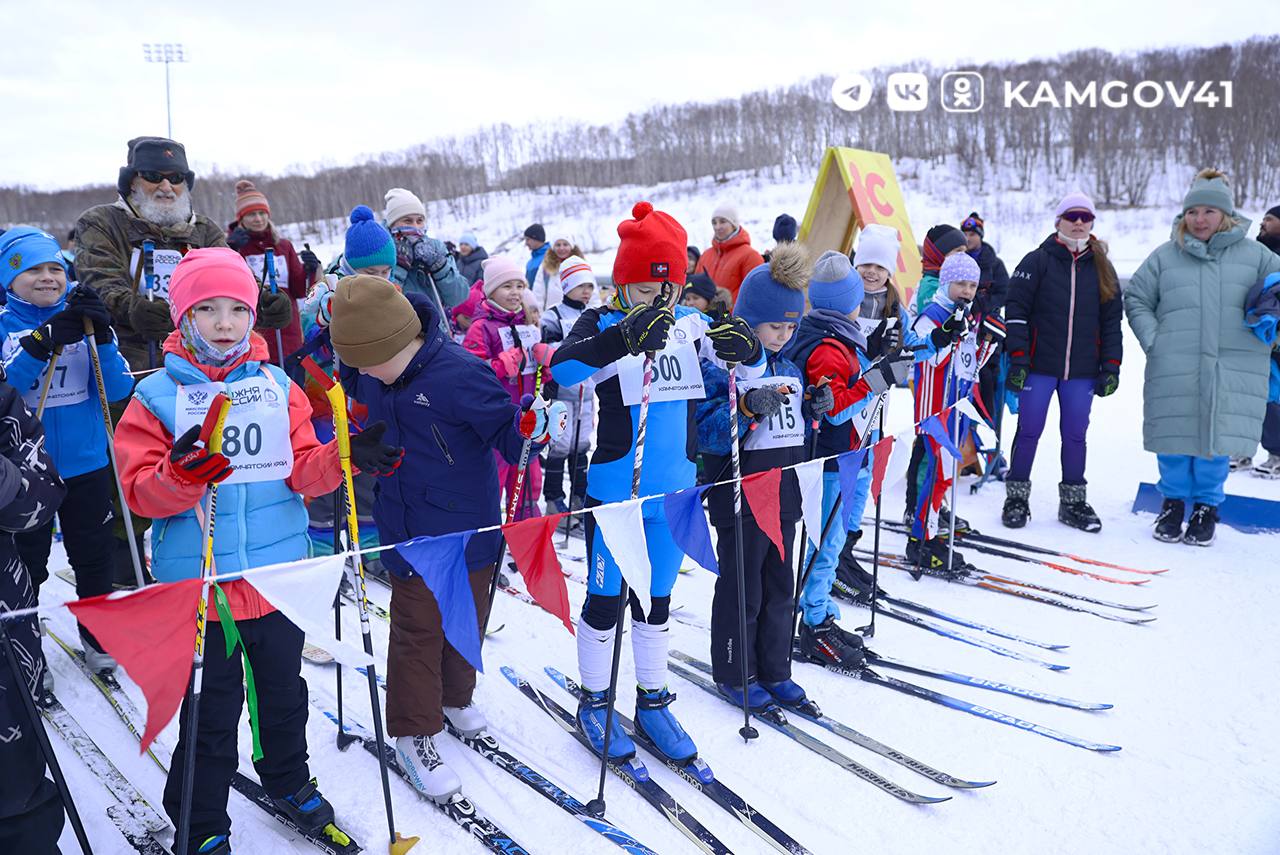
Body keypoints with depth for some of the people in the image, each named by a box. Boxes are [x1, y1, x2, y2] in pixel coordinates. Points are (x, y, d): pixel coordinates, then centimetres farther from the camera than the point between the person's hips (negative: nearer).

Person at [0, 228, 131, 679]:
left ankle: (97, 634, 33)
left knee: (94, 557, 14)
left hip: (86, 464, 2)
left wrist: (100, 338, -21)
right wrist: (46, 340, -32)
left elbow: (118, 389, -7)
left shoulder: (82, 318, 0)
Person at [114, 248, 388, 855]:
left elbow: (304, 471, -2)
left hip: (279, 571, 3)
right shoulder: (157, 396, -5)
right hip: (197, 580, -3)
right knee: (211, 709, 8)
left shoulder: (278, 387, 3)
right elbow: (140, 491, -11)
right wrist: (182, 475, -31)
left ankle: (288, 782, 44)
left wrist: (346, 457, -21)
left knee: (283, 689, 20)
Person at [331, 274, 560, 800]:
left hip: (468, 527, -2)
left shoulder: (458, 373, -26)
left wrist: (531, 427, -40)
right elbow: (352, 409, 17)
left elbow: (507, 432, -21)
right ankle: (414, 732, 23)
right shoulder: (366, 373, -6)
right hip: (408, 531, 2)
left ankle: (455, 697, 45)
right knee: (417, 627, 7)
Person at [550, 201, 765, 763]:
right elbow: (563, 367, -30)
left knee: (658, 600, 17)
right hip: (614, 492, -4)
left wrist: (743, 347, -19)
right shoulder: (601, 325, -10)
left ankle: (653, 701, 34)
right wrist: (624, 337, -46)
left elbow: (753, 368, 5)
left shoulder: (688, 324, 2)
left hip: (675, 491, 4)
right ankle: (594, 702, 30)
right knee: (606, 600, 10)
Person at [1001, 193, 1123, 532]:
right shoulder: (1037, 260, 0)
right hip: (1039, 365, -3)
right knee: (1029, 430, 2)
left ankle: (1073, 500, 20)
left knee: (1075, 434, 8)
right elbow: (1016, 310, -4)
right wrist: (1017, 357, -11)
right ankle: (1017, 497, 14)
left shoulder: (1101, 267, 12)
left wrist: (1111, 366, 7)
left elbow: (1112, 320, 13)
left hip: (1083, 370, 3)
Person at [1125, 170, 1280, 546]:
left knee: (1217, 440, 2)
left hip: (1232, 371, 0)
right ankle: (1173, 501, 25)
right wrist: (1152, 340, 0)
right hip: (1173, 371, 0)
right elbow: (1136, 299, 11)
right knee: (1174, 439, 5)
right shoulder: (1165, 256, 7)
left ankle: (1206, 507, 21)